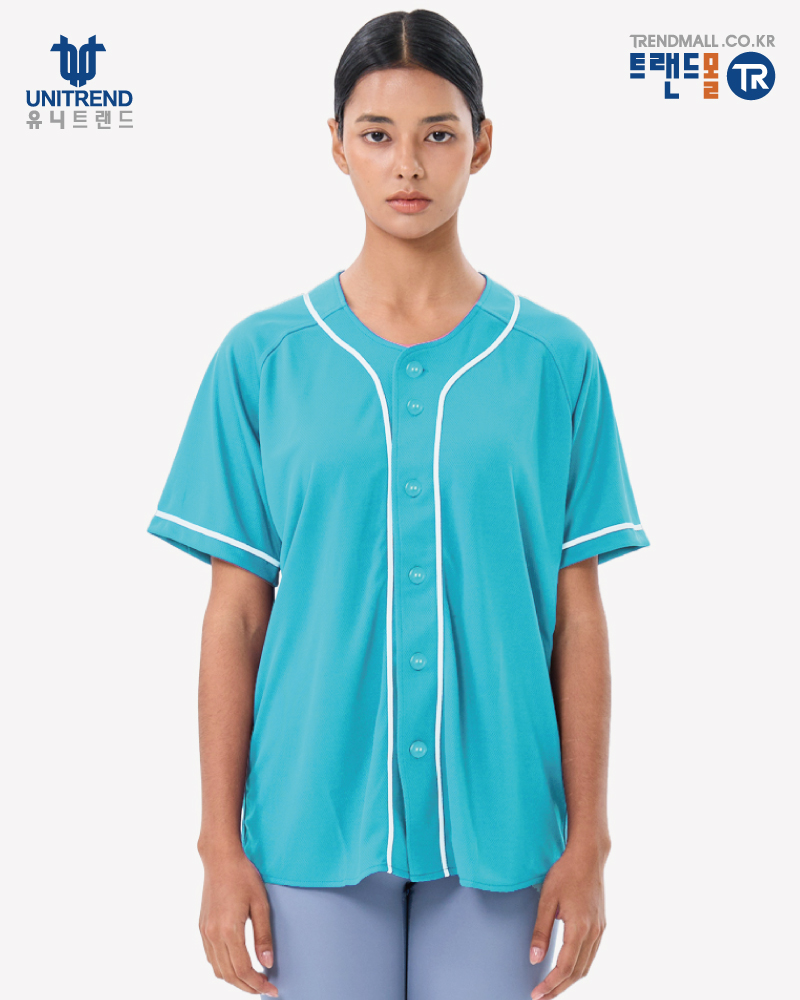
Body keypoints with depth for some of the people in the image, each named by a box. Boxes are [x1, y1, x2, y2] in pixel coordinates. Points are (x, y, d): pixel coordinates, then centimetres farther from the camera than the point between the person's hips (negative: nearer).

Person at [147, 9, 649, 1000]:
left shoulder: (555, 359, 0)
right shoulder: (262, 358, -1)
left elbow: (578, 617, 1)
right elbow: (235, 615, 0)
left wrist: (587, 842, 0)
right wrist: (221, 844, -1)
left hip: (497, 827, 1)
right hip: (313, 821, 0)